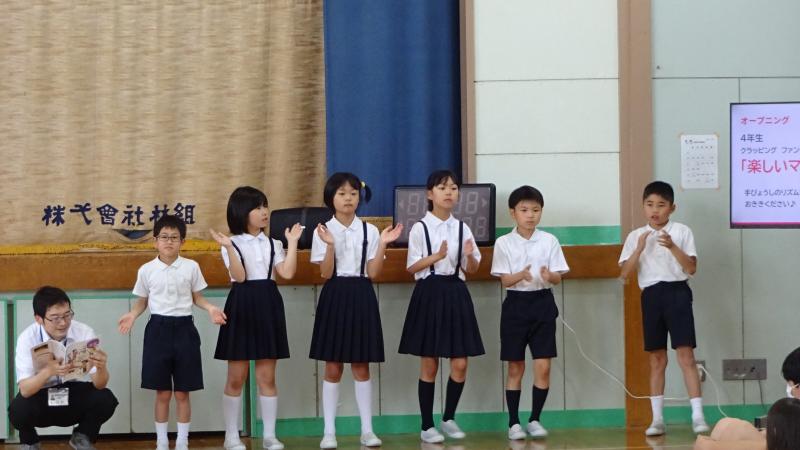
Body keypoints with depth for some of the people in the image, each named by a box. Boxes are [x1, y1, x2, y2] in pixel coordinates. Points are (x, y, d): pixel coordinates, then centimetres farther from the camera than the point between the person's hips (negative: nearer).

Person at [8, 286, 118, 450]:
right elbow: (25, 390, -28)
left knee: (106, 400, -27)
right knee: (18, 410, -33)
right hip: (41, 398, -1)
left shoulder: (85, 333, -17)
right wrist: (48, 371, -48)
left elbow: (99, 385, -19)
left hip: (76, 396, 1)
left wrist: (101, 367, -43)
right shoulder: (28, 338, -19)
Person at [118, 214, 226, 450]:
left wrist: (210, 308, -11)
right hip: (158, 329, 0)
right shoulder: (146, 270, 1)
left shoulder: (191, 267, 1)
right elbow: (142, 302, 8)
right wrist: (132, 315, -11)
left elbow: (197, 297, 8)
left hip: (183, 328, 0)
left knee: (182, 392, 4)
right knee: (162, 393, 3)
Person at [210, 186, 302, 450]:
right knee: (236, 378, 2)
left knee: (267, 377, 5)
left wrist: (292, 242, -3)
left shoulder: (273, 244, 10)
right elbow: (239, 276, -14)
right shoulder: (232, 244, -2)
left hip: (268, 307, 3)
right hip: (242, 306, -3)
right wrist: (229, 248, -24)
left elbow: (287, 273, -4)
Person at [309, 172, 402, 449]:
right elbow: (326, 274, -7)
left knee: (361, 366, 6)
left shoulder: (369, 231, 3)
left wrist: (383, 244, -11)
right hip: (335, 297, -1)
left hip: (362, 297, 1)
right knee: (333, 367, 2)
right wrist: (330, 246, -22)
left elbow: (373, 273, -1)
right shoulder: (323, 231, -2)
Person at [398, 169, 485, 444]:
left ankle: (449, 418, 21)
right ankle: (427, 426, 10)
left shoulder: (462, 228, 8)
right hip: (429, 294, -4)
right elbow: (412, 268, -5)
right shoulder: (420, 228, -4)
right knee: (429, 365, 2)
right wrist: (436, 257, -20)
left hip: (456, 294, 4)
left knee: (460, 364, 2)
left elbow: (471, 270, 10)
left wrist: (469, 255, -12)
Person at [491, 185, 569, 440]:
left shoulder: (549, 241, 1)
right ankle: (514, 422, 10)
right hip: (516, 305, -1)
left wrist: (549, 276, -23)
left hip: (543, 304, 1)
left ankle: (534, 420, 10)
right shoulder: (504, 243, -2)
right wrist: (521, 275, -27)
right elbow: (505, 280, -6)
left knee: (543, 366, -2)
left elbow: (558, 278, 0)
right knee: (516, 367, 4)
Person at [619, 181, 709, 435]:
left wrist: (673, 247, -18)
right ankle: (657, 419, 12)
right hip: (651, 295, 3)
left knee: (685, 355, -10)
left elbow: (691, 268, -6)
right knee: (657, 359, 8)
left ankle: (698, 416, -11)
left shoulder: (682, 232, 1)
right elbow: (625, 273, 0)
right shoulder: (635, 236, 8)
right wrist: (639, 248, -12)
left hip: (677, 292, -3)